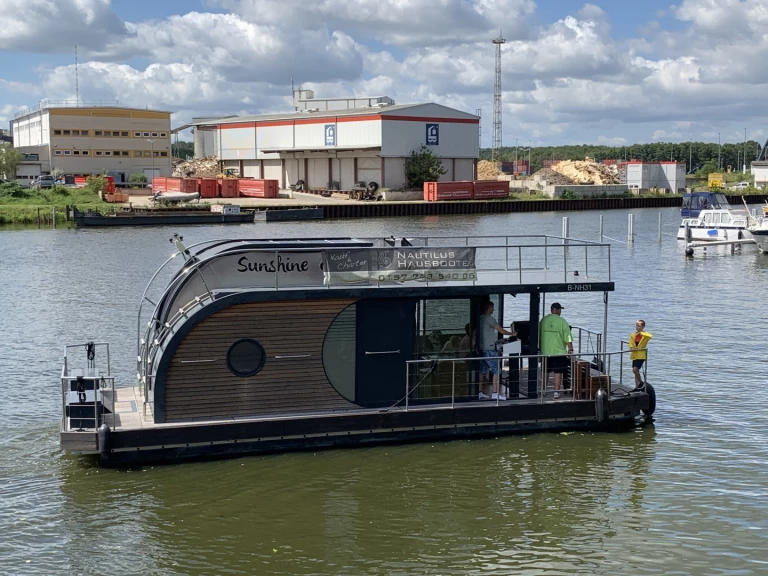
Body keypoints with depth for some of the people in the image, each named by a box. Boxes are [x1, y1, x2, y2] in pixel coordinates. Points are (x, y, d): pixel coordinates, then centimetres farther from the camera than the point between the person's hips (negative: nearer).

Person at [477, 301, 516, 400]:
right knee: (496, 370, -5)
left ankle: (480, 393, 11)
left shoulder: (480, 319, 14)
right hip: (489, 349, -9)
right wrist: (512, 334, 6)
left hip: (481, 348, 9)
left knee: (483, 371, 11)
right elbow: (501, 330, -9)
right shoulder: (489, 318, -12)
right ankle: (495, 393, -8)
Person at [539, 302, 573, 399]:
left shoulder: (543, 320, 2)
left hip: (545, 351, 4)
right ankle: (556, 392, 2)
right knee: (558, 373, 3)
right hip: (559, 351, -4)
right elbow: (568, 337, -12)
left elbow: (539, 336, 10)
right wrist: (570, 349, -6)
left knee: (545, 372, 16)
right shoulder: (562, 321, -9)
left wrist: (540, 348, 22)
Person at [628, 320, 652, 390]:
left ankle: (641, 382, 3)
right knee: (636, 370, 9)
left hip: (641, 355, -6)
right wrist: (633, 348, -17)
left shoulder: (645, 335, -7)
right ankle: (637, 387, 17)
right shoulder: (633, 335, 6)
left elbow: (650, 336, -29)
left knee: (635, 369, -18)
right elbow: (631, 345, 5)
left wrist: (641, 333, -24)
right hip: (635, 355, 6)